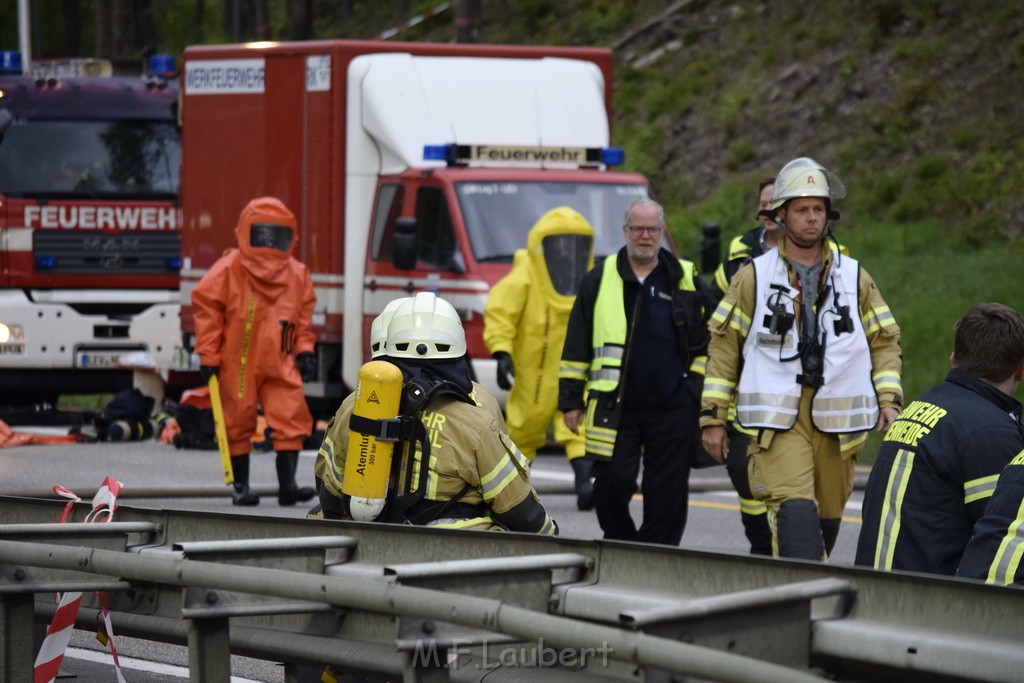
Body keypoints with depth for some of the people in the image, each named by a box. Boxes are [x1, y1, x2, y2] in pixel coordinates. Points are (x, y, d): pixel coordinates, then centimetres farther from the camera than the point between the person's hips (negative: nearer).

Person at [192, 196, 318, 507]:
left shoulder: (297, 274, 8)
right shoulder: (228, 270, -5)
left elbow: (304, 314, 19)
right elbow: (207, 308, -3)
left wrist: (304, 350, 10)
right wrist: (208, 355, -6)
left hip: (279, 364, 3)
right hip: (238, 363, -3)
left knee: (292, 418, -8)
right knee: (238, 422, 4)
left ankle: (287, 484, -5)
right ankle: (241, 486, 14)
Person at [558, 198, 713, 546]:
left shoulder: (686, 280, 8)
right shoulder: (598, 281, 7)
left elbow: (707, 344, 13)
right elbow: (576, 347, 10)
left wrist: (702, 396, 6)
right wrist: (570, 400, 6)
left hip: (673, 409, 1)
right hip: (614, 409, 0)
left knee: (667, 496, 1)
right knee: (611, 484, -5)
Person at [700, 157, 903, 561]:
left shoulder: (854, 278, 12)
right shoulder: (754, 277, 6)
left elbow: (885, 341, 15)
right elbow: (724, 345, 8)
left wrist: (888, 398, 0)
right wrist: (713, 417, 3)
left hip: (835, 421, 3)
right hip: (777, 419, -3)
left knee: (826, 521, 9)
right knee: (795, 513, -20)